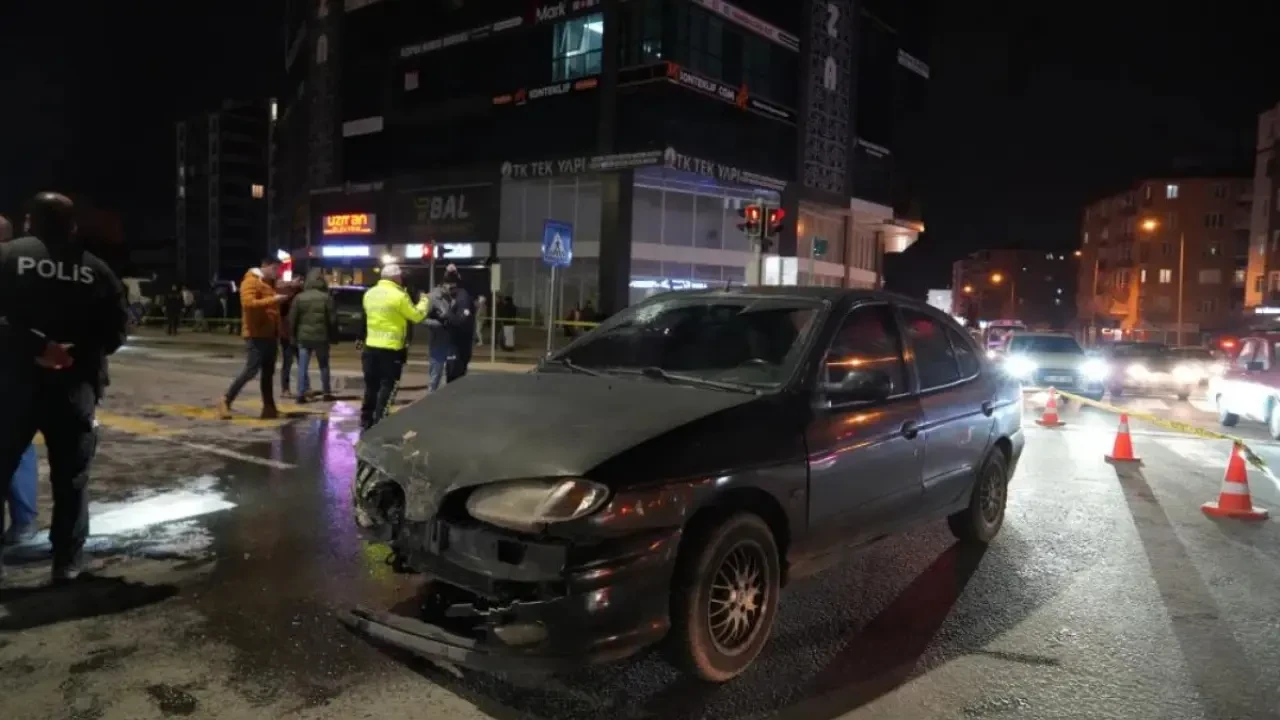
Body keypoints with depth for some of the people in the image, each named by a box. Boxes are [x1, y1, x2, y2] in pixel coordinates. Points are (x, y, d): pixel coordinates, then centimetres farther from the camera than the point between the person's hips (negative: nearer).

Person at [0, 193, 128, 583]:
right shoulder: (96, 269, 4)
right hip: (74, 384, 1)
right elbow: (117, 328, 1)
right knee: (71, 476, 9)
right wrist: (80, 352, 7)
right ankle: (68, 559, 12)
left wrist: (34, 346, -12)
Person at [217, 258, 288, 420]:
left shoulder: (270, 283, 19)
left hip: (270, 335, 9)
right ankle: (226, 400, 1)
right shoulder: (251, 281, -9)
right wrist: (273, 300, -28)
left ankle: (269, 408, 10)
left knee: (268, 372, 8)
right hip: (256, 335, -9)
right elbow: (249, 303, -24)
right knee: (251, 369, -10)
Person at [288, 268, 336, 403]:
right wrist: (331, 334, 10)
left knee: (302, 366, 4)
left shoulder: (299, 297, 1)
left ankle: (301, 394, -1)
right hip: (321, 337, -1)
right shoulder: (326, 297, -6)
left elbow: (292, 319, 3)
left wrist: (293, 335, 14)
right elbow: (333, 319, -4)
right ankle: (327, 393, 15)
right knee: (324, 366, 11)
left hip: (303, 336, 1)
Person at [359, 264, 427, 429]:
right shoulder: (399, 296, -13)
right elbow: (417, 316, -4)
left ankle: (366, 422, 21)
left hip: (370, 346, 6)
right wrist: (424, 301, 13)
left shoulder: (370, 293, 7)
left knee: (371, 386, 15)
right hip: (390, 349, -6)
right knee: (387, 387, 2)